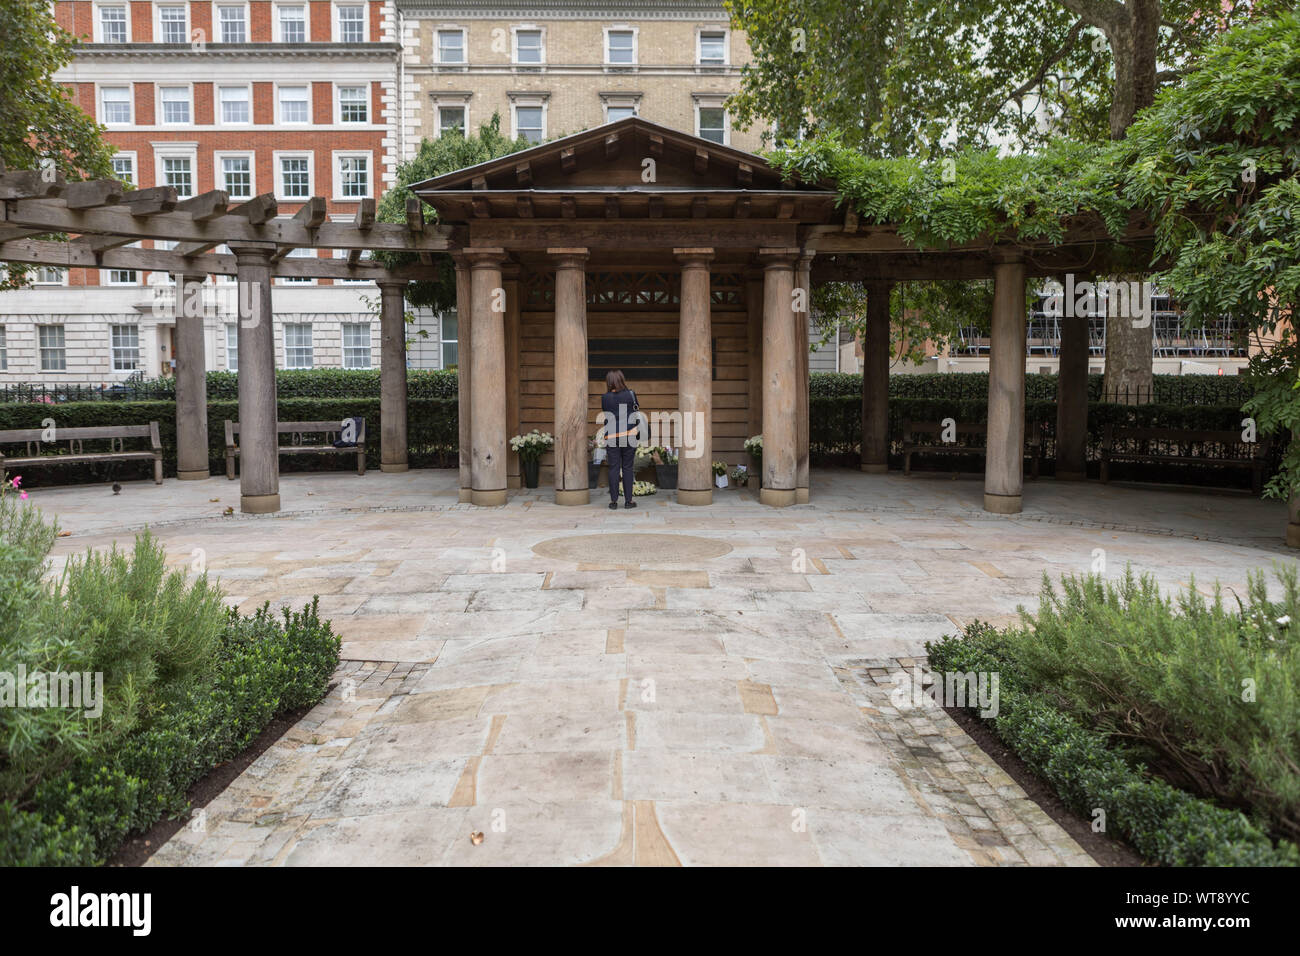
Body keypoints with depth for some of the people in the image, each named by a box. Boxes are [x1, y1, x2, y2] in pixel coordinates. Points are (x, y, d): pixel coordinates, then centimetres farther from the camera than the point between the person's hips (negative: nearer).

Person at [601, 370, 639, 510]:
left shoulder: (605, 398, 3)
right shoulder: (631, 394, 1)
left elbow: (605, 416, 11)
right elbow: (635, 413, 7)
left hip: (611, 436, 1)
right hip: (629, 435, 0)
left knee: (614, 468, 3)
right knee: (627, 468, 5)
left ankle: (613, 501, 3)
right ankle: (628, 500, 7)